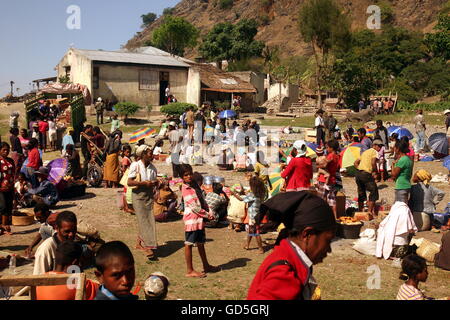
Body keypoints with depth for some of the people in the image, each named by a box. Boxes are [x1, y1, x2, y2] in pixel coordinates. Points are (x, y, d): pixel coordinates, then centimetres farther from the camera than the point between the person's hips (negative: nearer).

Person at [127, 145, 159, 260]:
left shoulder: (152, 167, 9)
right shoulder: (135, 166, -8)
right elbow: (129, 182, -11)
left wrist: (155, 184, -4)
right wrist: (144, 183, -18)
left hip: (149, 195, 5)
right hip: (138, 195, -5)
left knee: (150, 220, 2)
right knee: (143, 220, -8)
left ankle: (140, 243, 20)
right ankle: (147, 247, -9)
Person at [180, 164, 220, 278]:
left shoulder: (194, 184, 11)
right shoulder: (186, 189, -15)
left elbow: (202, 200, 14)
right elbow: (194, 207, -18)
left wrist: (209, 212, 0)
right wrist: (208, 215, -13)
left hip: (200, 219, 9)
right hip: (191, 219, -9)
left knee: (201, 243, 19)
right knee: (189, 244, -1)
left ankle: (206, 266, 32)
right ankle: (190, 271, 4)